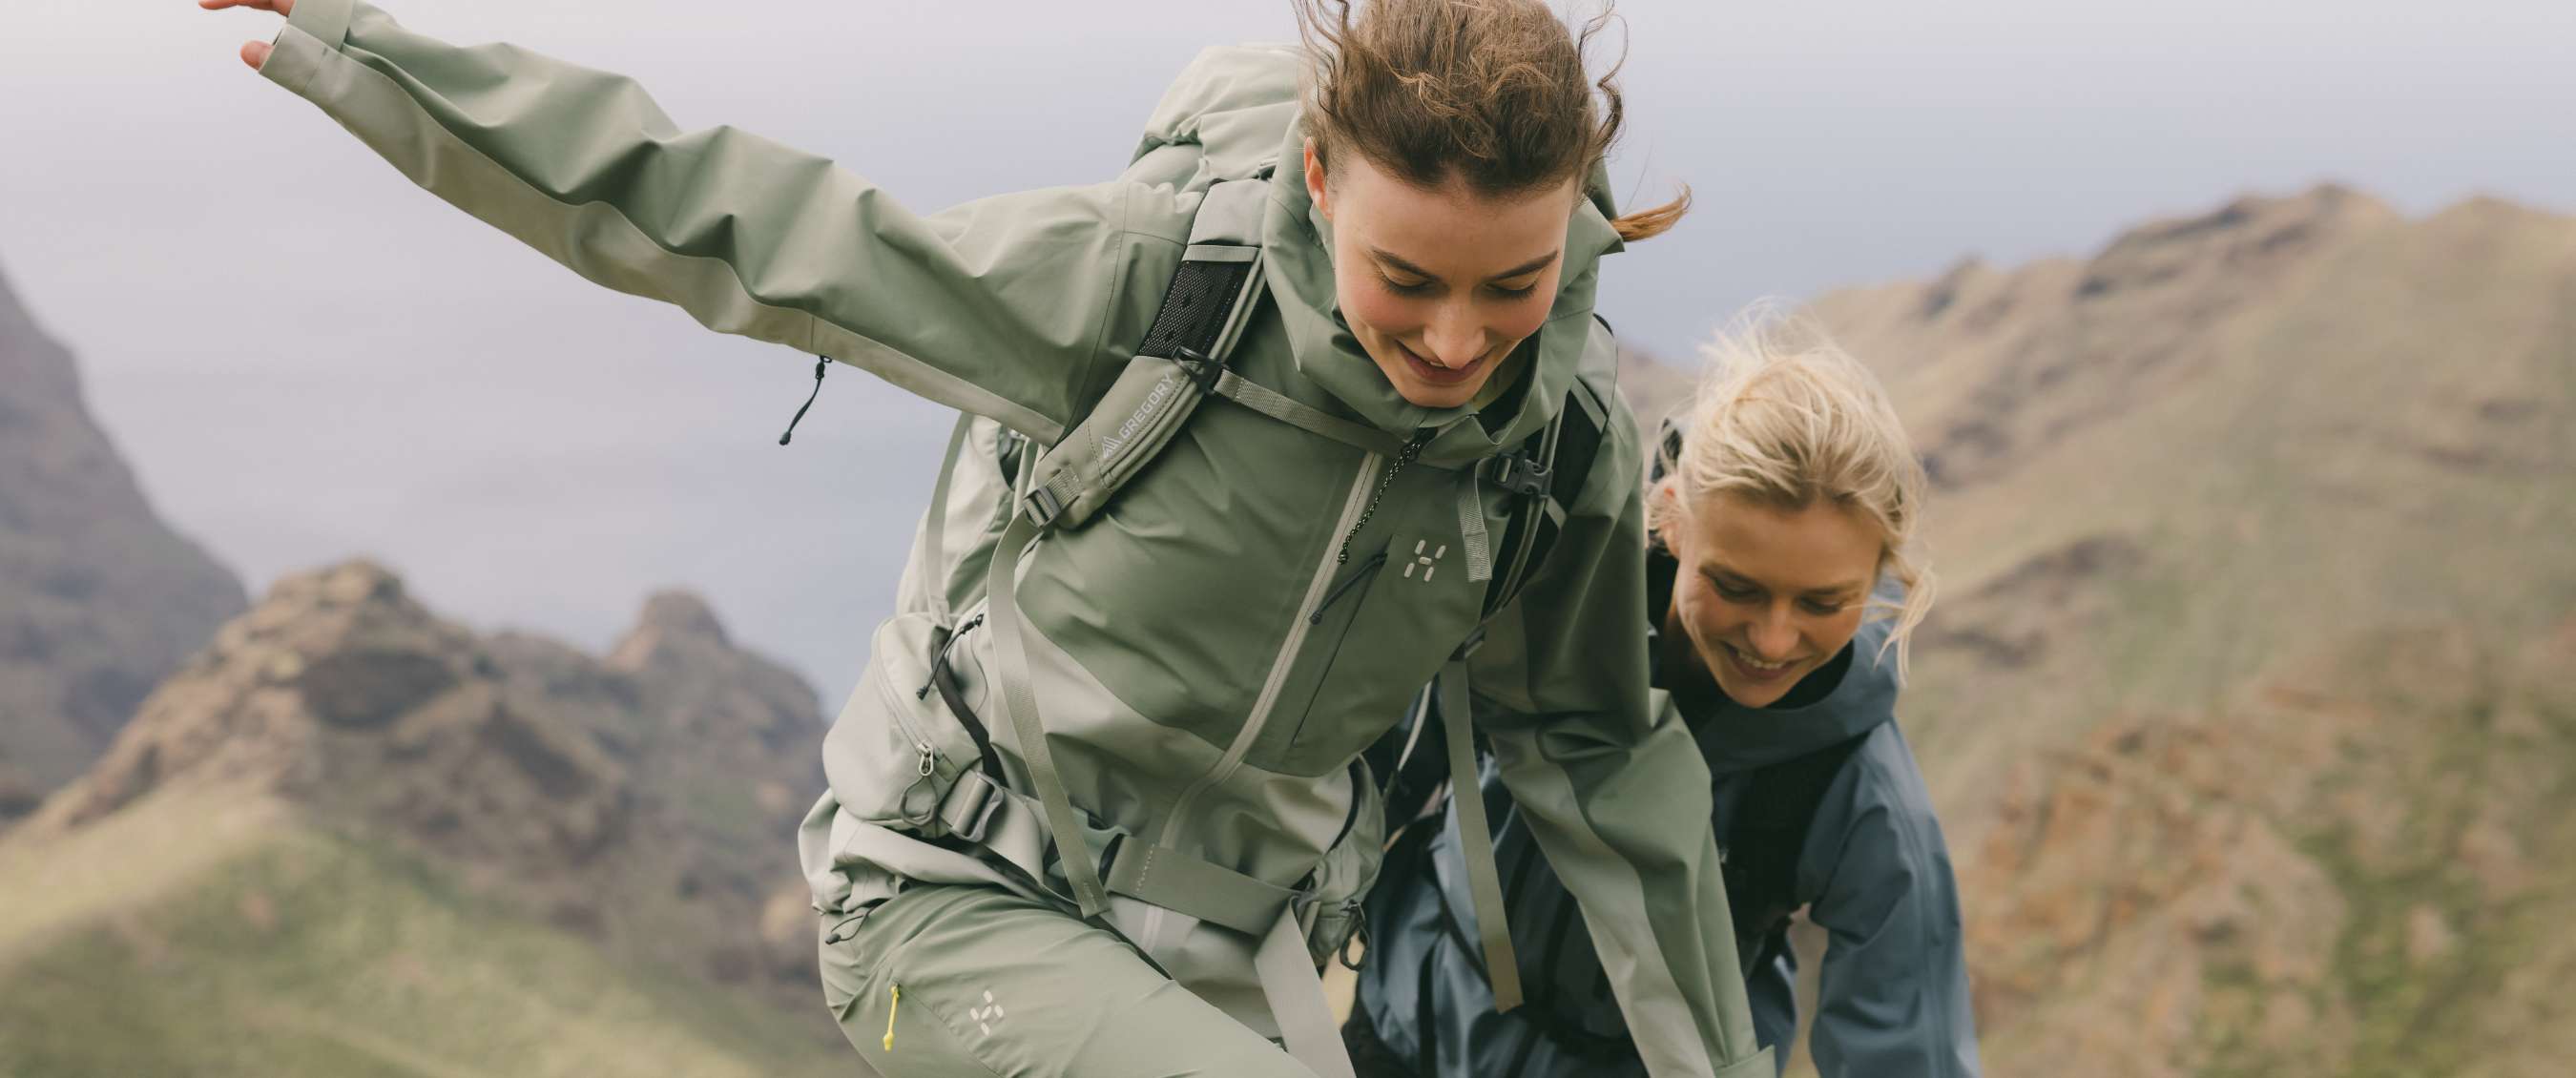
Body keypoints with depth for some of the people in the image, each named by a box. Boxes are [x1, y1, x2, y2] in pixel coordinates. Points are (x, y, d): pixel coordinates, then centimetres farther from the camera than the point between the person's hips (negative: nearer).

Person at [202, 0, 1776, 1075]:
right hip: (962, 896, -4)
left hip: (1220, 947, 5)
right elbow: (764, 241, -15)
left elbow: (1597, 753, 5)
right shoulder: (1151, 267, -22)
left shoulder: (1571, 438, -9)